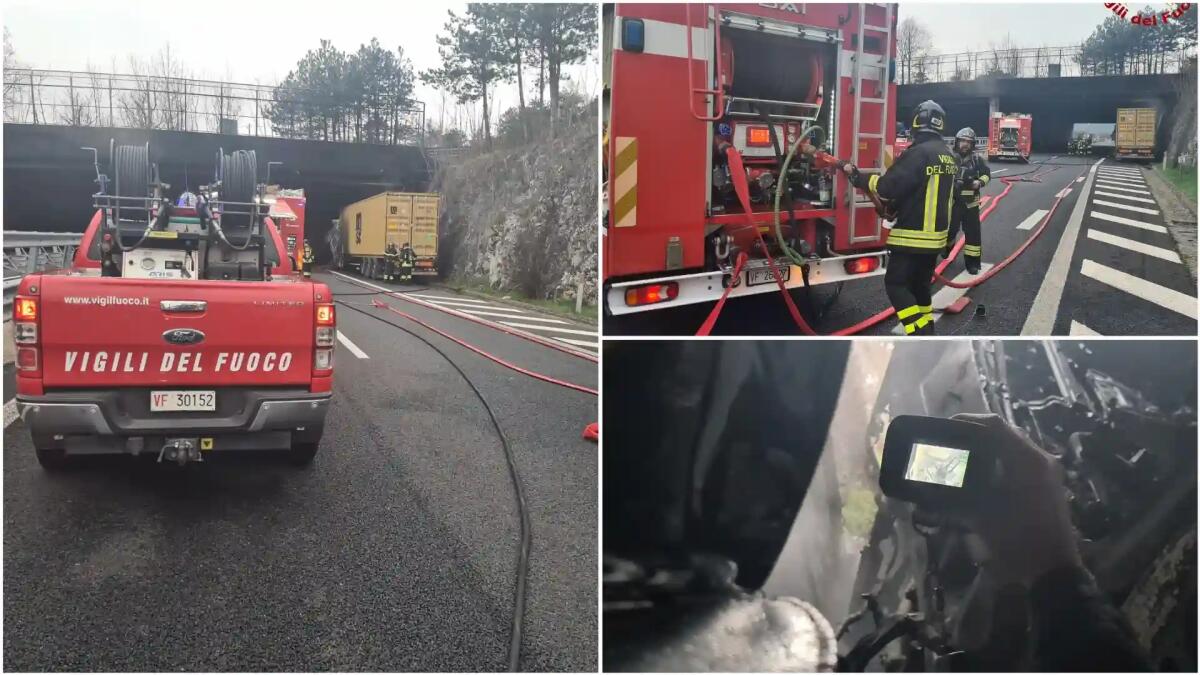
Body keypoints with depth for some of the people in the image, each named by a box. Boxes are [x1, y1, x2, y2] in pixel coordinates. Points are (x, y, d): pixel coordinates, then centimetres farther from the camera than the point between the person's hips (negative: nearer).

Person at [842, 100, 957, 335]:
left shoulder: (918, 152, -18)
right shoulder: (949, 156, 12)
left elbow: (888, 187, -23)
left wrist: (858, 178, -9)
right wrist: (896, 204, 25)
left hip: (913, 234, -9)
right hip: (936, 233, 9)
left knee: (896, 284, -3)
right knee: (921, 284, 19)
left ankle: (920, 337, -11)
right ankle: (927, 333, 24)